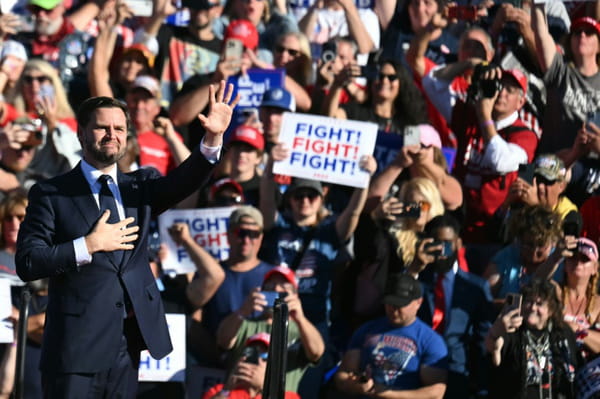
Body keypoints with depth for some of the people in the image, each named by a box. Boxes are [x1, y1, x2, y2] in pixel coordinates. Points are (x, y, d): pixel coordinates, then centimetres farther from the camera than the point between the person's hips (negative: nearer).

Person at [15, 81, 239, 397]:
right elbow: (27, 264, -7)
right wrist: (90, 245, -14)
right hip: (78, 342, -4)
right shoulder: (51, 194, 1)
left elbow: (183, 182, -6)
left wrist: (213, 139, -22)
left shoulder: (139, 188, 13)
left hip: (127, 344, 4)